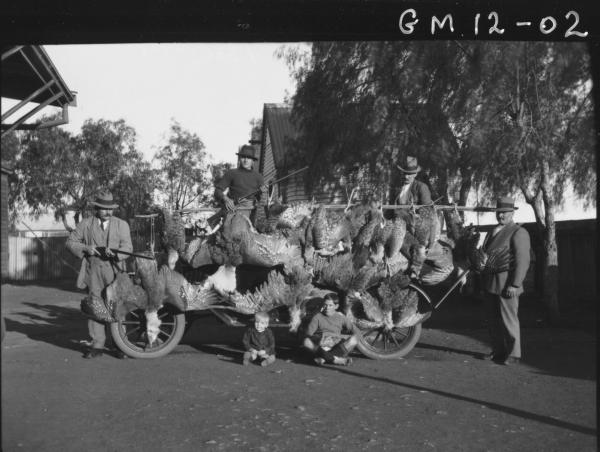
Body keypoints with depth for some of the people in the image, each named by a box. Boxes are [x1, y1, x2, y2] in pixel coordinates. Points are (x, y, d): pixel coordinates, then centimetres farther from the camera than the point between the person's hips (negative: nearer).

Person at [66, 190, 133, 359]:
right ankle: (97, 345, 10)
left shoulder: (122, 225, 7)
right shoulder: (85, 224, 8)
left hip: (114, 270, -1)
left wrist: (115, 253, -22)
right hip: (93, 270, 1)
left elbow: (128, 247, -2)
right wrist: (85, 249, -9)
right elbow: (70, 242, 9)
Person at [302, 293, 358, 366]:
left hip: (336, 346, 1)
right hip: (320, 346, -1)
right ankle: (335, 359, -37)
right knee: (306, 342, -31)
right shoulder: (318, 317, 6)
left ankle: (324, 357, -33)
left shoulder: (341, 317, 9)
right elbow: (309, 333, -3)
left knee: (354, 339, -25)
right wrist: (319, 339, -22)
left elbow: (355, 330, 1)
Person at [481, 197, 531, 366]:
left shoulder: (518, 233, -8)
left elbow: (522, 261, -15)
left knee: (508, 319, -1)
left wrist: (514, 285, -20)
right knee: (493, 320, 12)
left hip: (506, 286, -8)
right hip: (490, 284, 8)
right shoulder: (493, 232, 18)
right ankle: (498, 351, 23)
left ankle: (513, 354, 10)